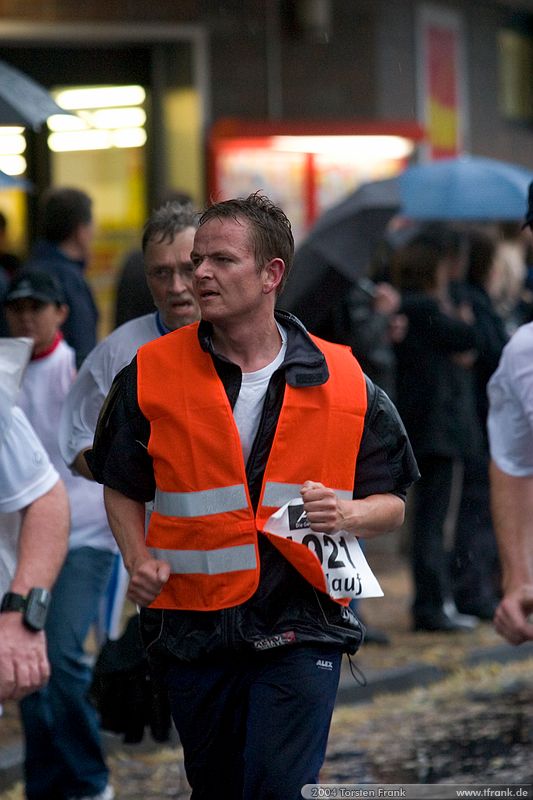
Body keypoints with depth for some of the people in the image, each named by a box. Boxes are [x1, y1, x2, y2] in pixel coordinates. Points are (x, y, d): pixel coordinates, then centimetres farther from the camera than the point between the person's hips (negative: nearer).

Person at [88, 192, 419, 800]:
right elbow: (122, 487, 12)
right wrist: (139, 560, -5)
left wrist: (346, 513, -15)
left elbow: (392, 506, 6)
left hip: (302, 626, -2)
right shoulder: (151, 374, 1)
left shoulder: (342, 382, 0)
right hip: (193, 628, 2)